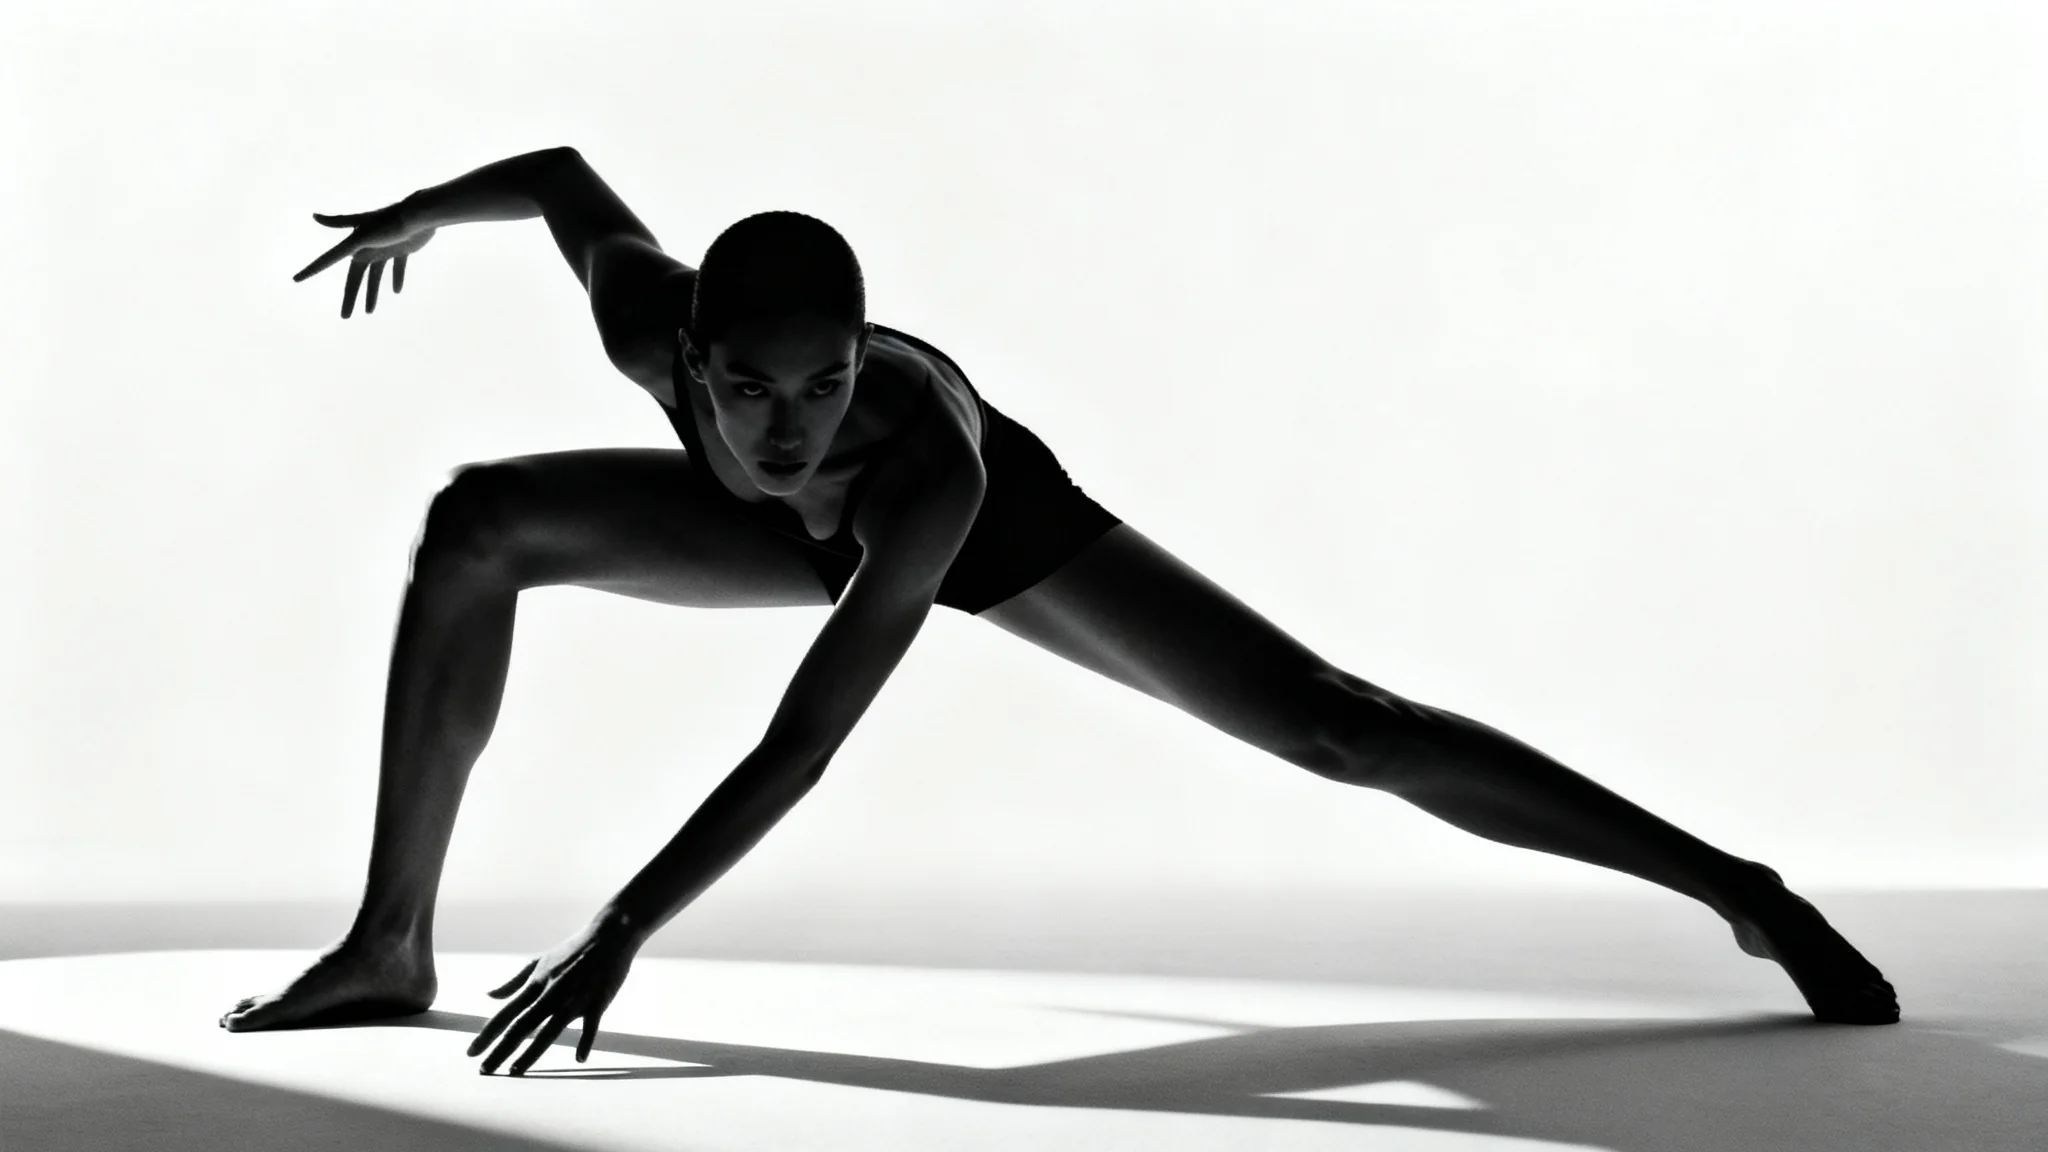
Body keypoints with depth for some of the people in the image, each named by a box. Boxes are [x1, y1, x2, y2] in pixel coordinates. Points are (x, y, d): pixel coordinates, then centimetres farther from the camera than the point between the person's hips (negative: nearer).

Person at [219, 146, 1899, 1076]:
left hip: (996, 524, -4)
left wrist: (617, 935, -46)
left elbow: (799, 749, -46)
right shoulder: (655, 325, -39)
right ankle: (392, 945, -7)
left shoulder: (928, 454, -49)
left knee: (1347, 730, -10)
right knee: (476, 521, -15)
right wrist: (416, 213, 3)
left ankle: (1742, 888, 1)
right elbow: (565, 171, -16)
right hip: (803, 535, 4)